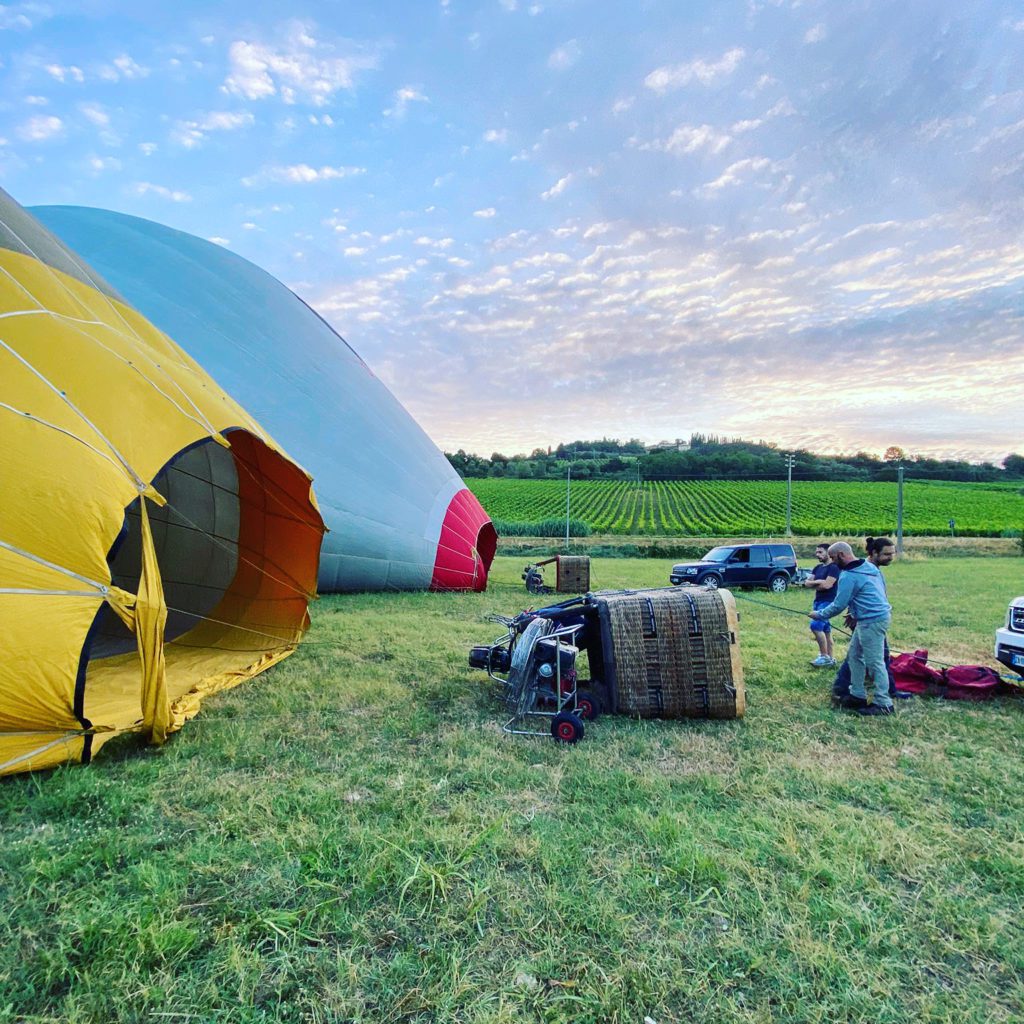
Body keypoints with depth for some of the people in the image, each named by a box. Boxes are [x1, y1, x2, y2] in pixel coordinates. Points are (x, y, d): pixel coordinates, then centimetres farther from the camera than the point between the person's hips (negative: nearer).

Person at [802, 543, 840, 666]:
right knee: (825, 630, 10)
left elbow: (827, 585, -21)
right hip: (818, 601, 9)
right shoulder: (817, 568, 14)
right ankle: (830, 658, 16)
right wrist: (818, 582, -11)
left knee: (816, 625, -18)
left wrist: (813, 584, -5)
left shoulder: (834, 567, -11)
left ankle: (824, 656, -9)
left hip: (828, 602, -9)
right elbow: (807, 583, 6)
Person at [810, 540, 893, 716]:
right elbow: (882, 588, 18)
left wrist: (819, 614, 1)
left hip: (872, 621, -10)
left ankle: (883, 704, 4)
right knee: (855, 656, 16)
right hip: (880, 614, 10)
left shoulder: (849, 576, -18)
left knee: (874, 662, -4)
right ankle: (857, 695, 22)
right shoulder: (870, 566, 11)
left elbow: (838, 606, -15)